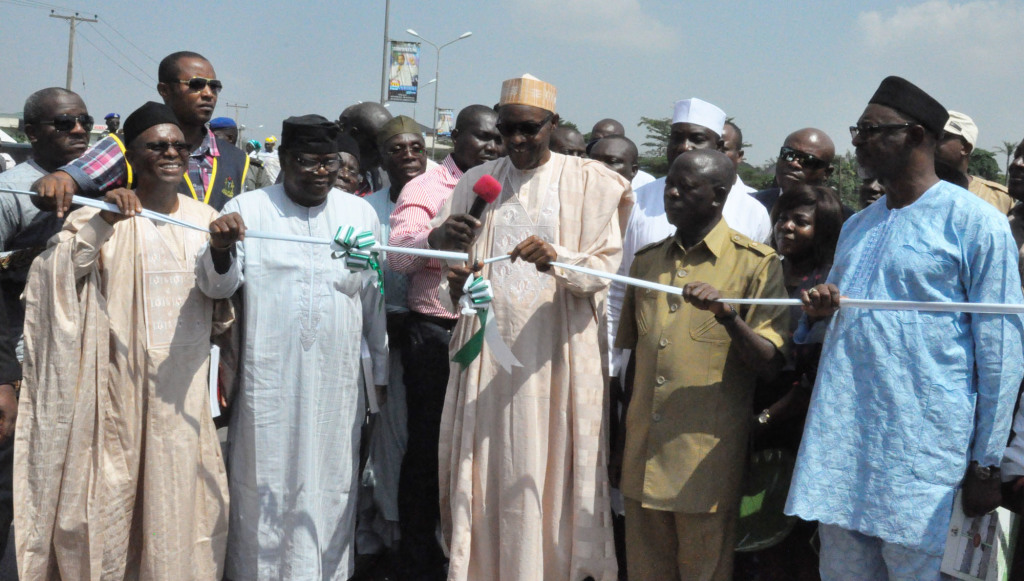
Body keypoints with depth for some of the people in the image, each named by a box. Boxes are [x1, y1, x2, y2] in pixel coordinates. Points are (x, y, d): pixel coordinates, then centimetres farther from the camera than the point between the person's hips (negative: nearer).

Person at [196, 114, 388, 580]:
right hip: (268, 382, -2)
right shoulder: (247, 209, 1)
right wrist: (220, 248, -27)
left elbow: (374, 299, 11)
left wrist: (381, 369, 13)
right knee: (266, 485, 3)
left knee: (329, 487, 10)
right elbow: (218, 286, -6)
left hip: (335, 384, 2)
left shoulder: (360, 213, 8)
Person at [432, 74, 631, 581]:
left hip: (555, 356, -3)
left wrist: (557, 259, -23)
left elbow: (604, 268, -4)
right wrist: (457, 281, -10)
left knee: (549, 474, -2)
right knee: (484, 474, 3)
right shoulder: (476, 183, 12)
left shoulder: (587, 182, 2)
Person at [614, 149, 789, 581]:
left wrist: (726, 314, -26)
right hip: (643, 459, 5)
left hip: (706, 462, -4)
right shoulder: (647, 261, 12)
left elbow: (769, 363, -9)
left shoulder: (755, 263, -3)